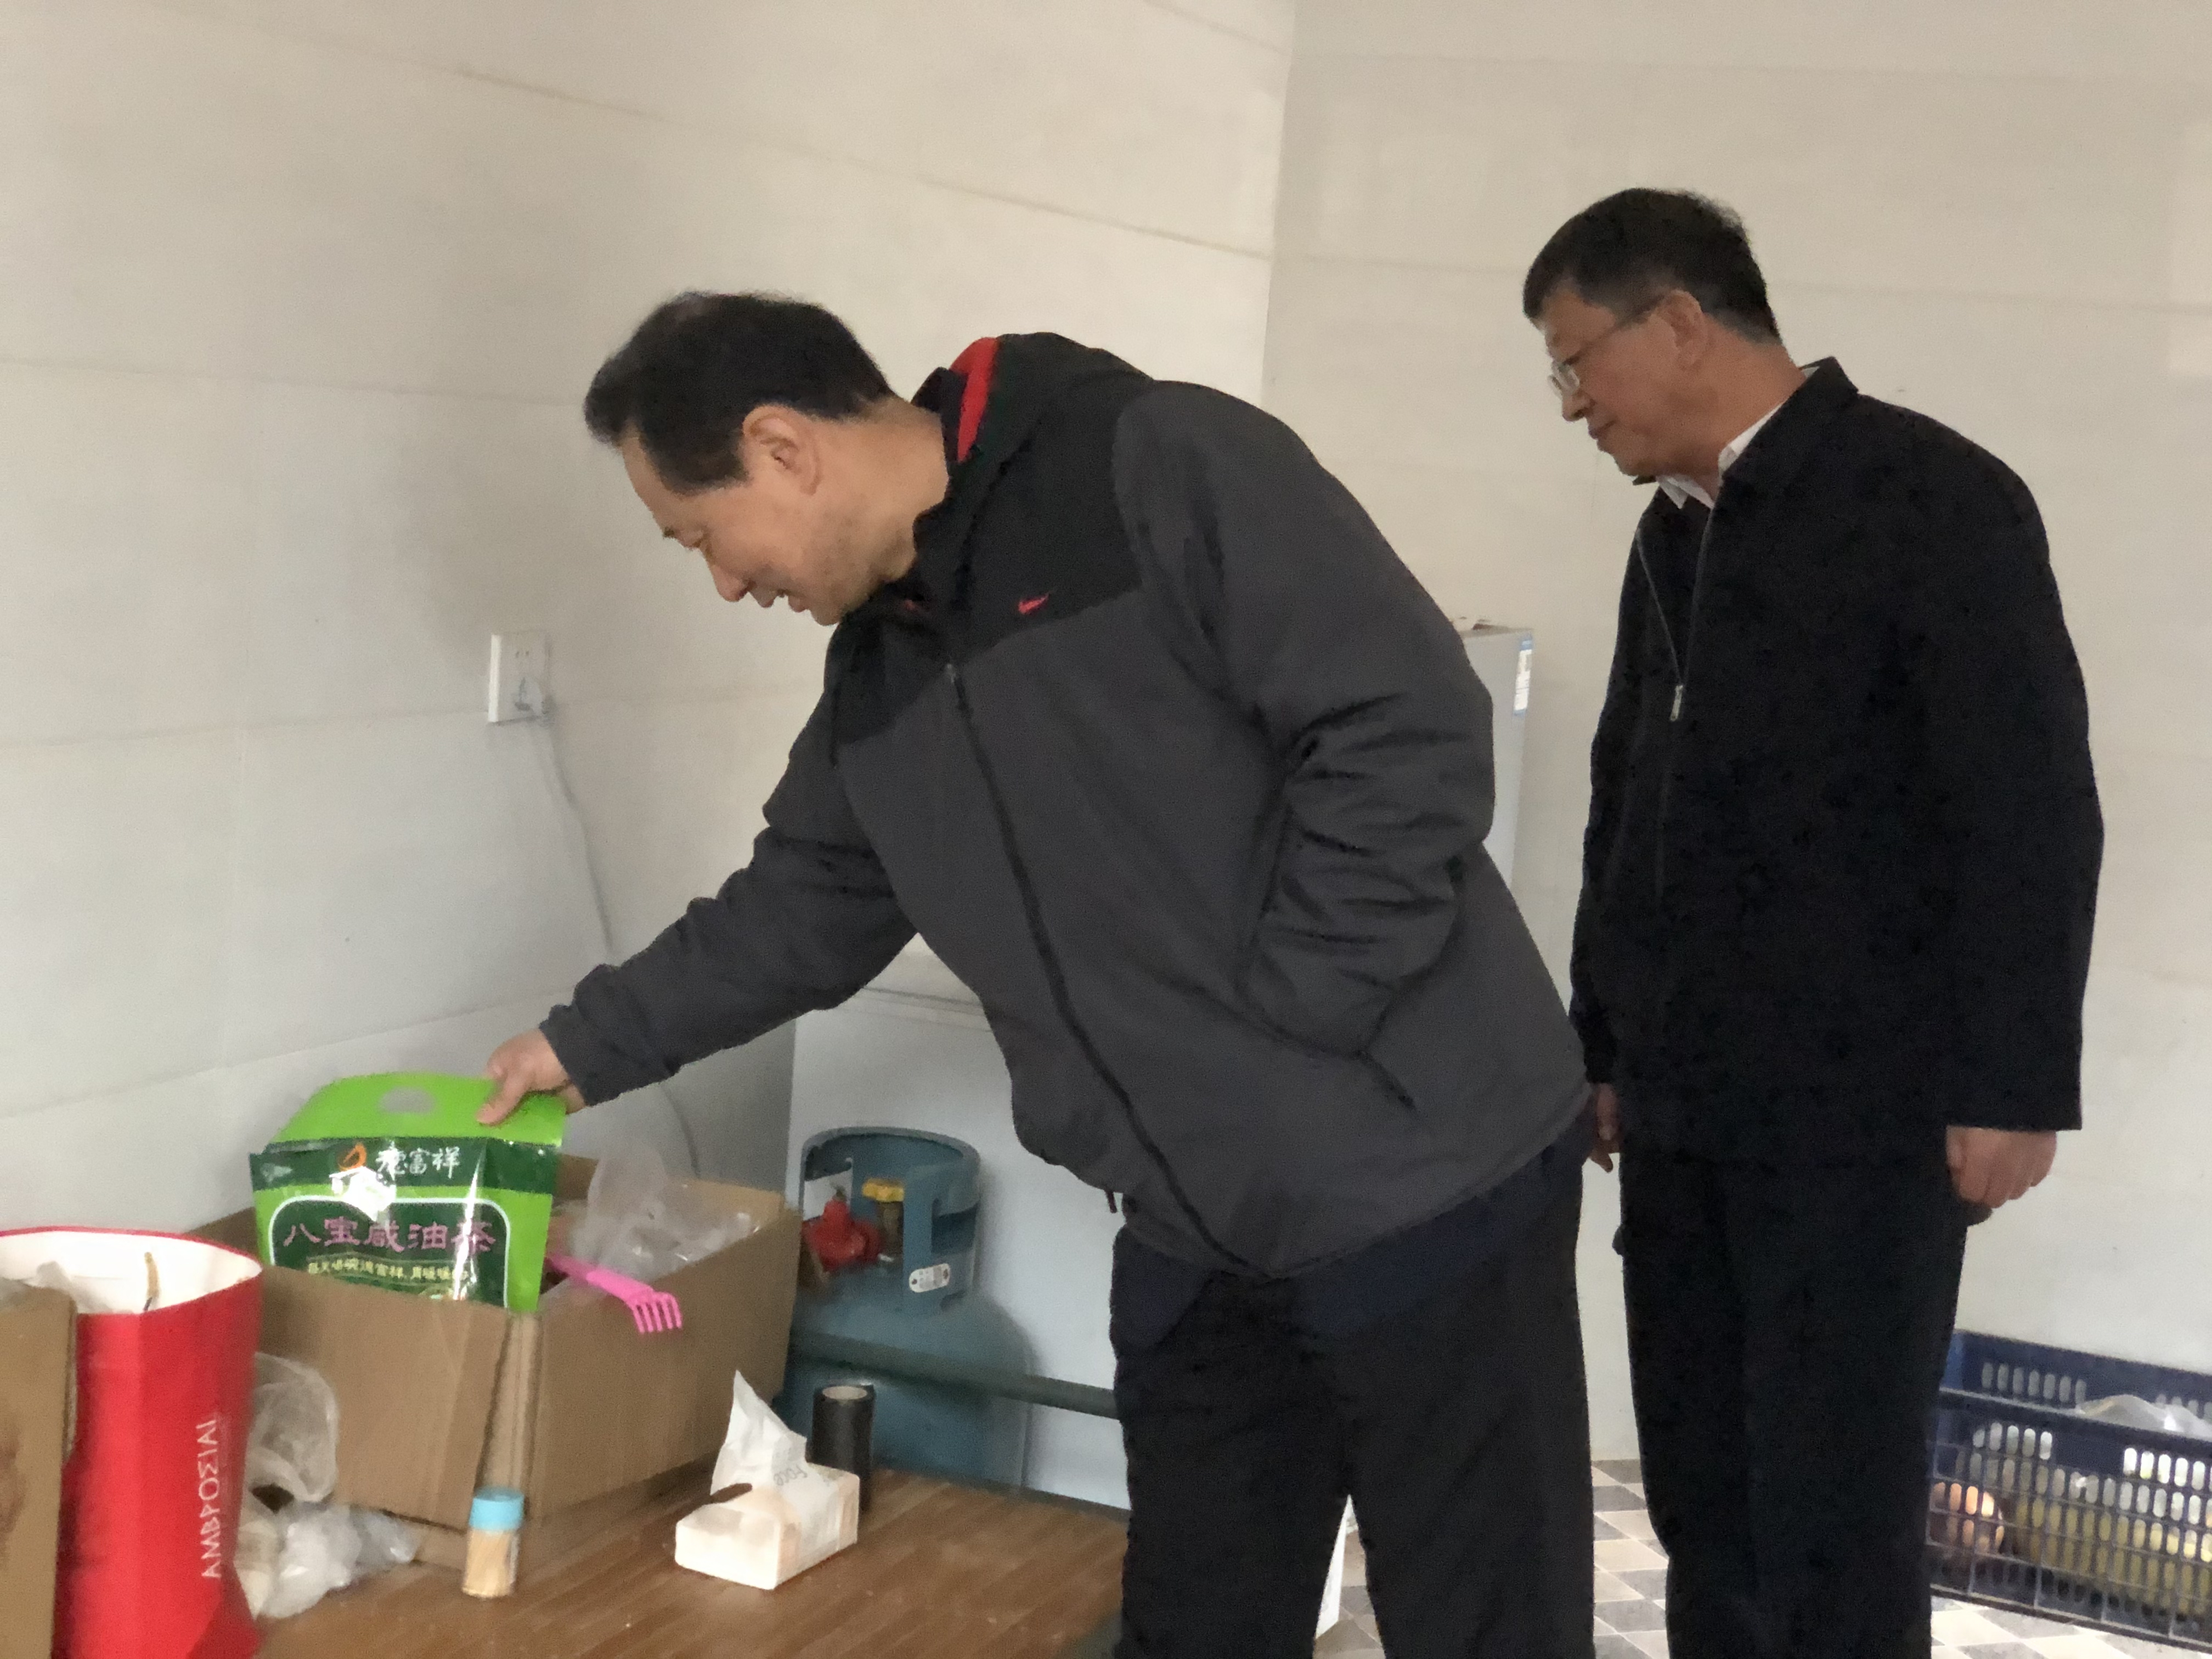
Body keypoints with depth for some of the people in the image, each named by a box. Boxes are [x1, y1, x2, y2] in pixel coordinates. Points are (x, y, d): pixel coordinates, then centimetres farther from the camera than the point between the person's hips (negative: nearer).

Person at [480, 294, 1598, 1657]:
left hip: (1421, 1182, -7)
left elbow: (1412, 735, -21)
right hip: (1194, 1235, 8)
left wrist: (1277, 1021, -19)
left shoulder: (1163, 468, -16)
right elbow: (801, 909, 24)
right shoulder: (880, 667, 10)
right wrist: (592, 1043, 27)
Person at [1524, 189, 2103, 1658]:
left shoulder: (1932, 496, -7)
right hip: (1684, 1104, 7)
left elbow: (2032, 805, -11)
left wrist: (2011, 1083, -13)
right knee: (1700, 1498, 8)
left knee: (1835, 1524, -3)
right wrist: (1607, 1048, 19)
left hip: (1863, 1108, -7)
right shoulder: (1674, 534, 15)